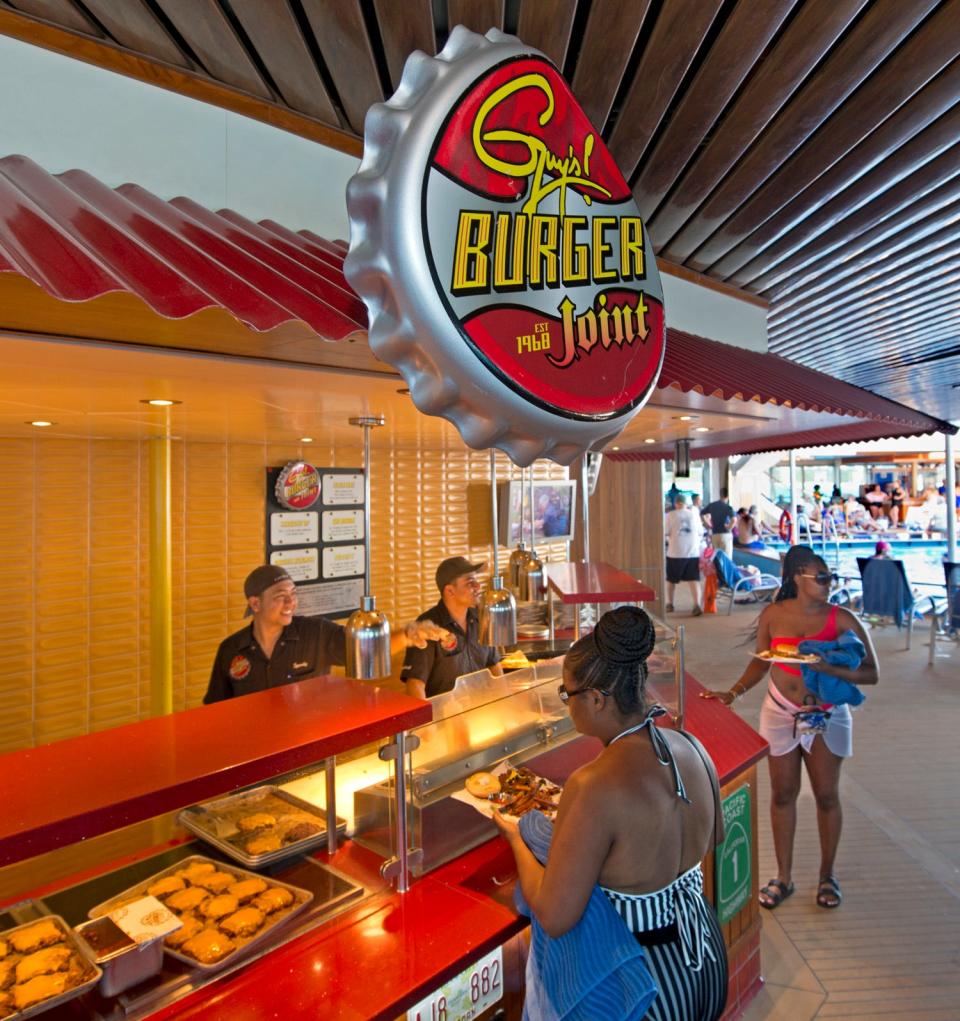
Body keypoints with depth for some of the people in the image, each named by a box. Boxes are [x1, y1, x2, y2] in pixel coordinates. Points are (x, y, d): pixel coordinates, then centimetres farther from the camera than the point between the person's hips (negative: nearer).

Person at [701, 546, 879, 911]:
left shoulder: (842, 619, -11)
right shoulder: (773, 615, -7)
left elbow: (871, 673, -11)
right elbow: (761, 662, 4)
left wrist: (829, 668, -27)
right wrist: (734, 692, -8)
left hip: (826, 717, -1)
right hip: (781, 713, 1)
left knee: (826, 795, 11)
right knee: (782, 794, 11)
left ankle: (828, 874, 35)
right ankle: (784, 876, 29)